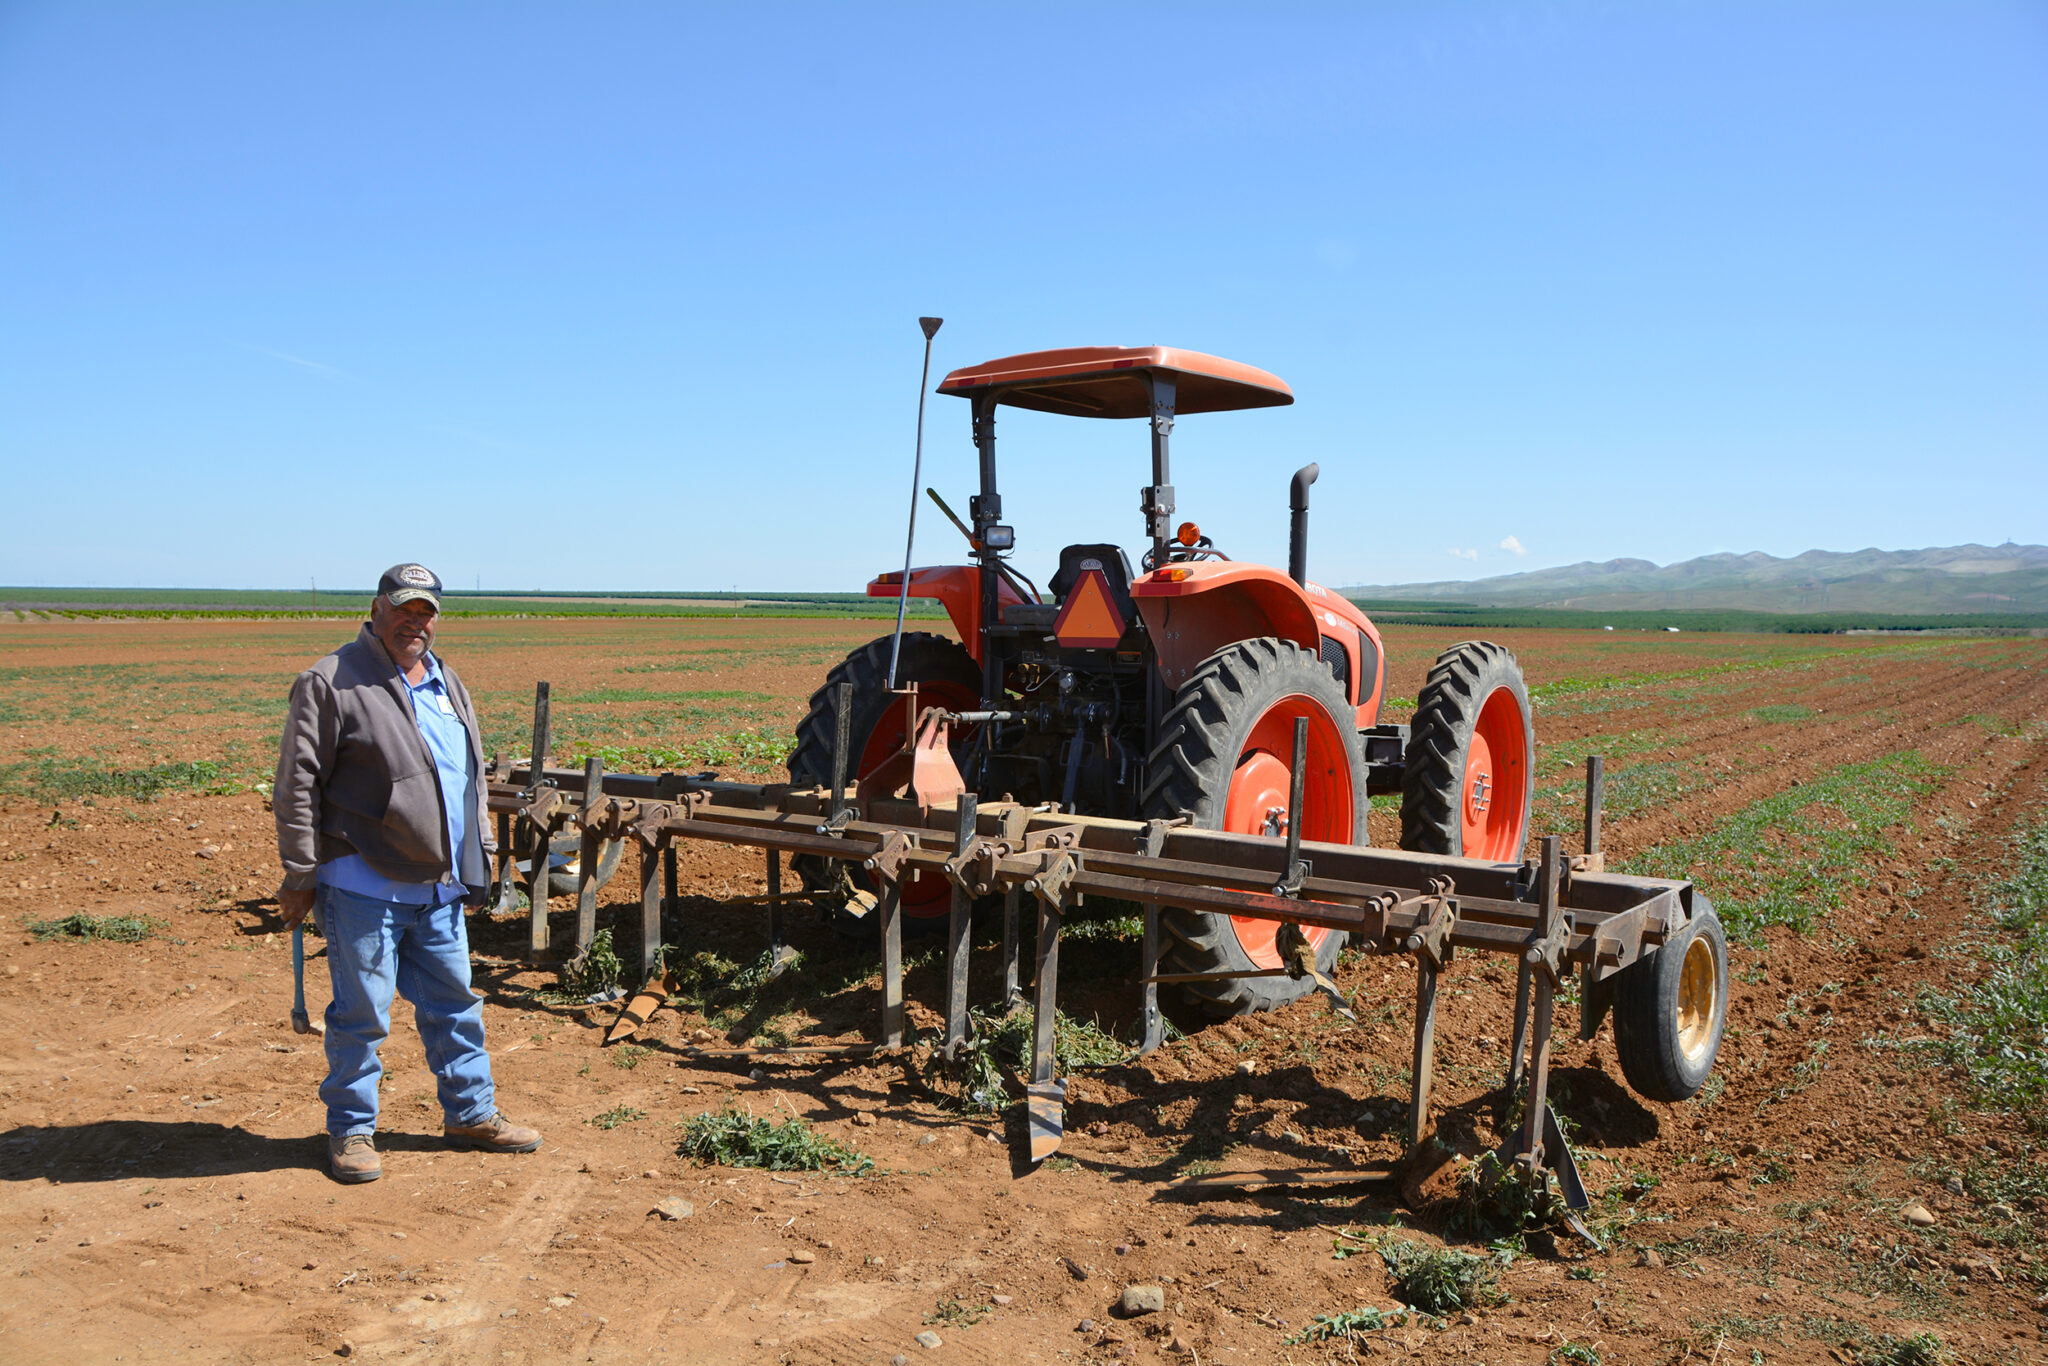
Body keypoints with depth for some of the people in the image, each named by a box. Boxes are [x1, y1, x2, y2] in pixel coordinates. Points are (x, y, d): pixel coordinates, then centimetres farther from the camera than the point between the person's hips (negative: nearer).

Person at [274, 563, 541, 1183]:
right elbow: (297, 785, -10)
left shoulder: (446, 683, 14)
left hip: (439, 887, 7)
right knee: (362, 1013, 2)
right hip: (364, 886, -7)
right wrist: (299, 875, -11)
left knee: (454, 1003, 14)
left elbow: (469, 779, 23)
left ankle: (472, 1113, 27)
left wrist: (480, 855, 19)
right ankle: (352, 1131, 19)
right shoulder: (332, 682, -8)